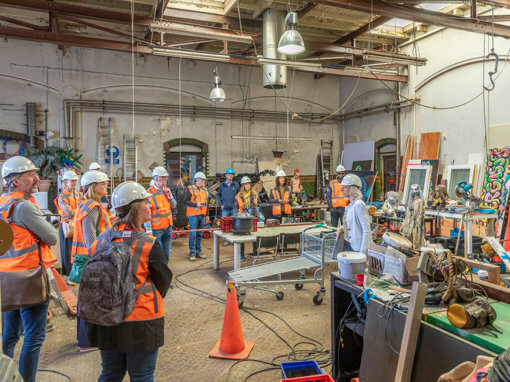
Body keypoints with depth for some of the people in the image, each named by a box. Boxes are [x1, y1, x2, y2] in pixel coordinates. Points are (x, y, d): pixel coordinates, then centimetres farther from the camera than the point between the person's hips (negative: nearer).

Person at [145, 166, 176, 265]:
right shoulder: (149, 193, -14)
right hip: (156, 229, -6)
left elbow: (174, 206, 14)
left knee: (166, 253, 15)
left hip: (168, 227, 7)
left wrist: (170, 196, -5)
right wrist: (149, 230, -19)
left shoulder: (166, 190, 6)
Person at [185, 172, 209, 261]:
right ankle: (192, 253, 5)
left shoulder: (205, 190, 16)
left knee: (200, 234, 10)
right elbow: (186, 201, -9)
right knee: (193, 234, -4)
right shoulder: (190, 189, -2)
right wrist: (196, 205, -17)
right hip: (193, 215, -5)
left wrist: (207, 215, 15)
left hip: (202, 215, 6)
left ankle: (198, 251, 19)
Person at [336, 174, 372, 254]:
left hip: (357, 248, -9)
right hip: (348, 244, 9)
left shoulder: (358, 204, -17)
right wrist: (342, 227, 5)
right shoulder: (350, 204, 9)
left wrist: (362, 252, -20)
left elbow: (366, 230, -19)